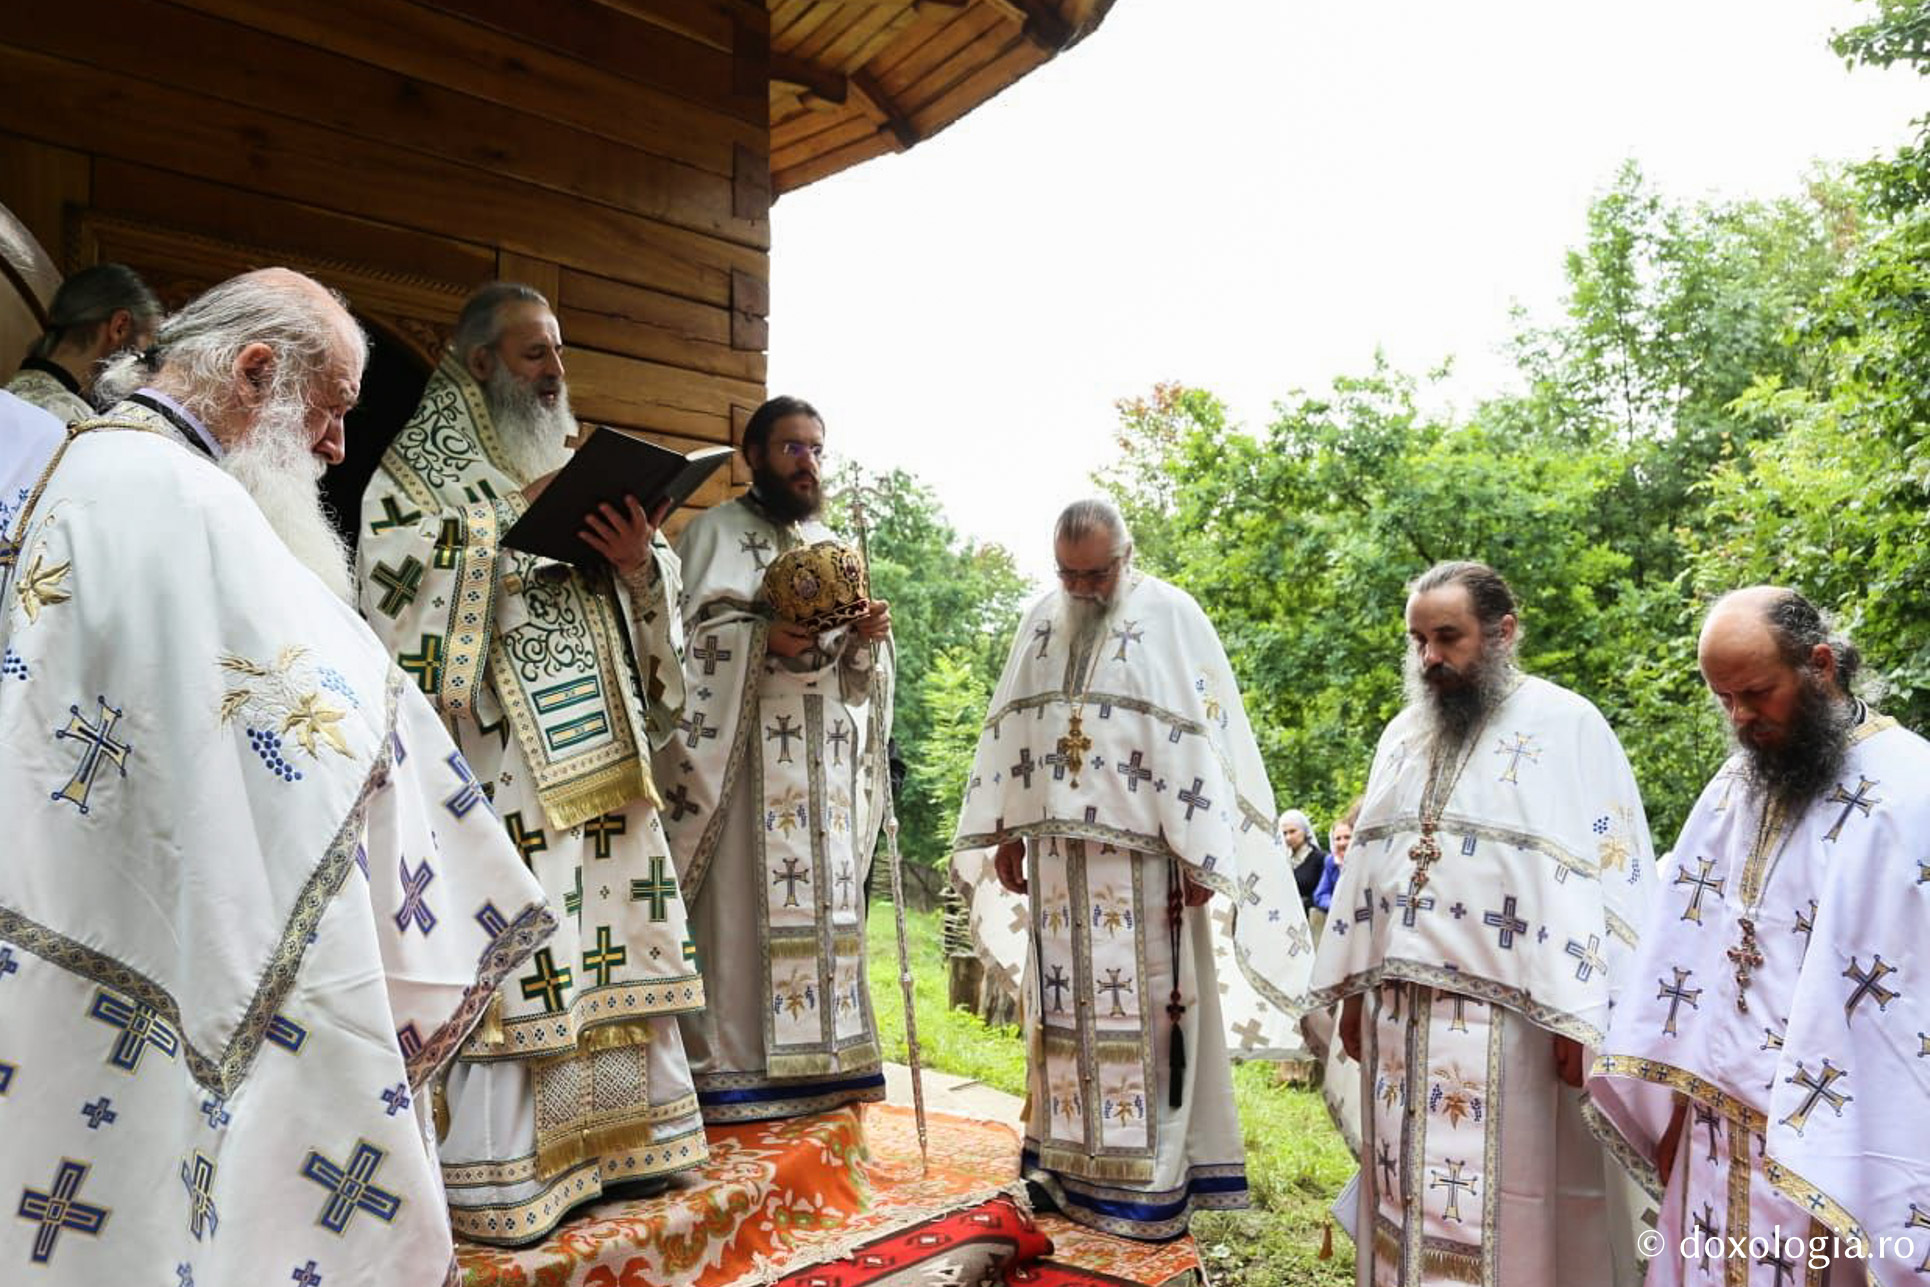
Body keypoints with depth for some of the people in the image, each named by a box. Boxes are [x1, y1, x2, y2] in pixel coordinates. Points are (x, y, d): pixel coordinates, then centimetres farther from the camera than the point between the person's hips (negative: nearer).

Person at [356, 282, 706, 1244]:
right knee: (514, 949, -5)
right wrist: (519, 530, -14)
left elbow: (657, 595, 16)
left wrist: (638, 562, -6)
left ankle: (616, 1140, 22)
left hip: (600, 749, 6)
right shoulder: (419, 471, 3)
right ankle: (498, 1178, 8)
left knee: (613, 941, 9)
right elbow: (400, 597, -10)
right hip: (501, 756, -6)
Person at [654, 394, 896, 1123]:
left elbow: (859, 672, 15)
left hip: (828, 762, 5)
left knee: (824, 903, 5)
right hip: (747, 754, -5)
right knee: (744, 904, -8)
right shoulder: (714, 534, 5)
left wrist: (866, 639, -7)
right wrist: (762, 639, -21)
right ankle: (730, 1071, -1)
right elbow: (683, 637, -6)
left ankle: (820, 1067, 13)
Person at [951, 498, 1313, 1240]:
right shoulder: (1041, 621, 10)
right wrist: (1006, 832, 10)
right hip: (1057, 850, 5)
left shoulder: (1171, 615, -5)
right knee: (1065, 1008, 11)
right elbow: (1010, 732, 14)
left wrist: (1199, 857, -13)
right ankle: (1069, 1161, 23)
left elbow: (1204, 736, -9)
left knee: (1143, 1011, 1)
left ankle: (1152, 1178, 11)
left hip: (1140, 854, -5)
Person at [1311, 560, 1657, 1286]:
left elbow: (1609, 877, -9)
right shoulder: (1402, 734, 12)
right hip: (1399, 1014, 6)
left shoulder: (1568, 727, -5)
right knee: (1410, 1197, 12)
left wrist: (1581, 1020, -14)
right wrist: (1353, 989, 13)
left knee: (1507, 1207, 3)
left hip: (1511, 1019, -5)